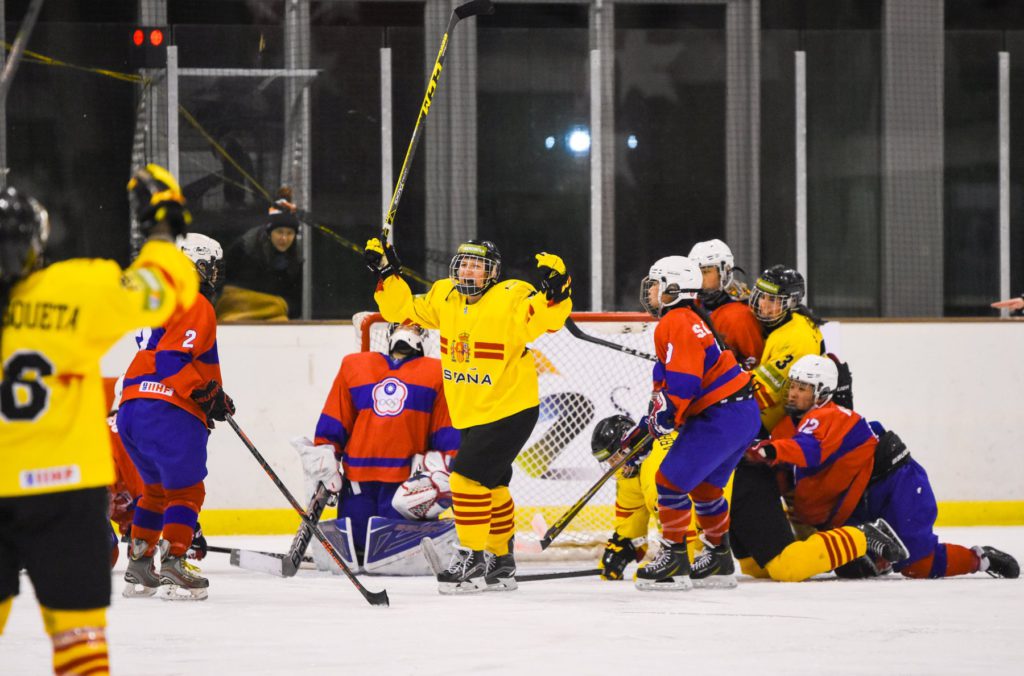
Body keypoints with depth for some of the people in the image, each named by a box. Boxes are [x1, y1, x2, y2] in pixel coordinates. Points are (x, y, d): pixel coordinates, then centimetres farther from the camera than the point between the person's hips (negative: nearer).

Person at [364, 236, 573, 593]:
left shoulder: (511, 298, -18)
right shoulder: (443, 297, 1)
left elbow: (545, 318, -31)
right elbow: (405, 310, 10)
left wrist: (555, 290, -48)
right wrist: (387, 274, 0)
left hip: (510, 410, -8)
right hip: (467, 413, 8)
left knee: (469, 477, -15)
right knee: (492, 489, 18)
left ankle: (472, 559, -5)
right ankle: (500, 562, 31)